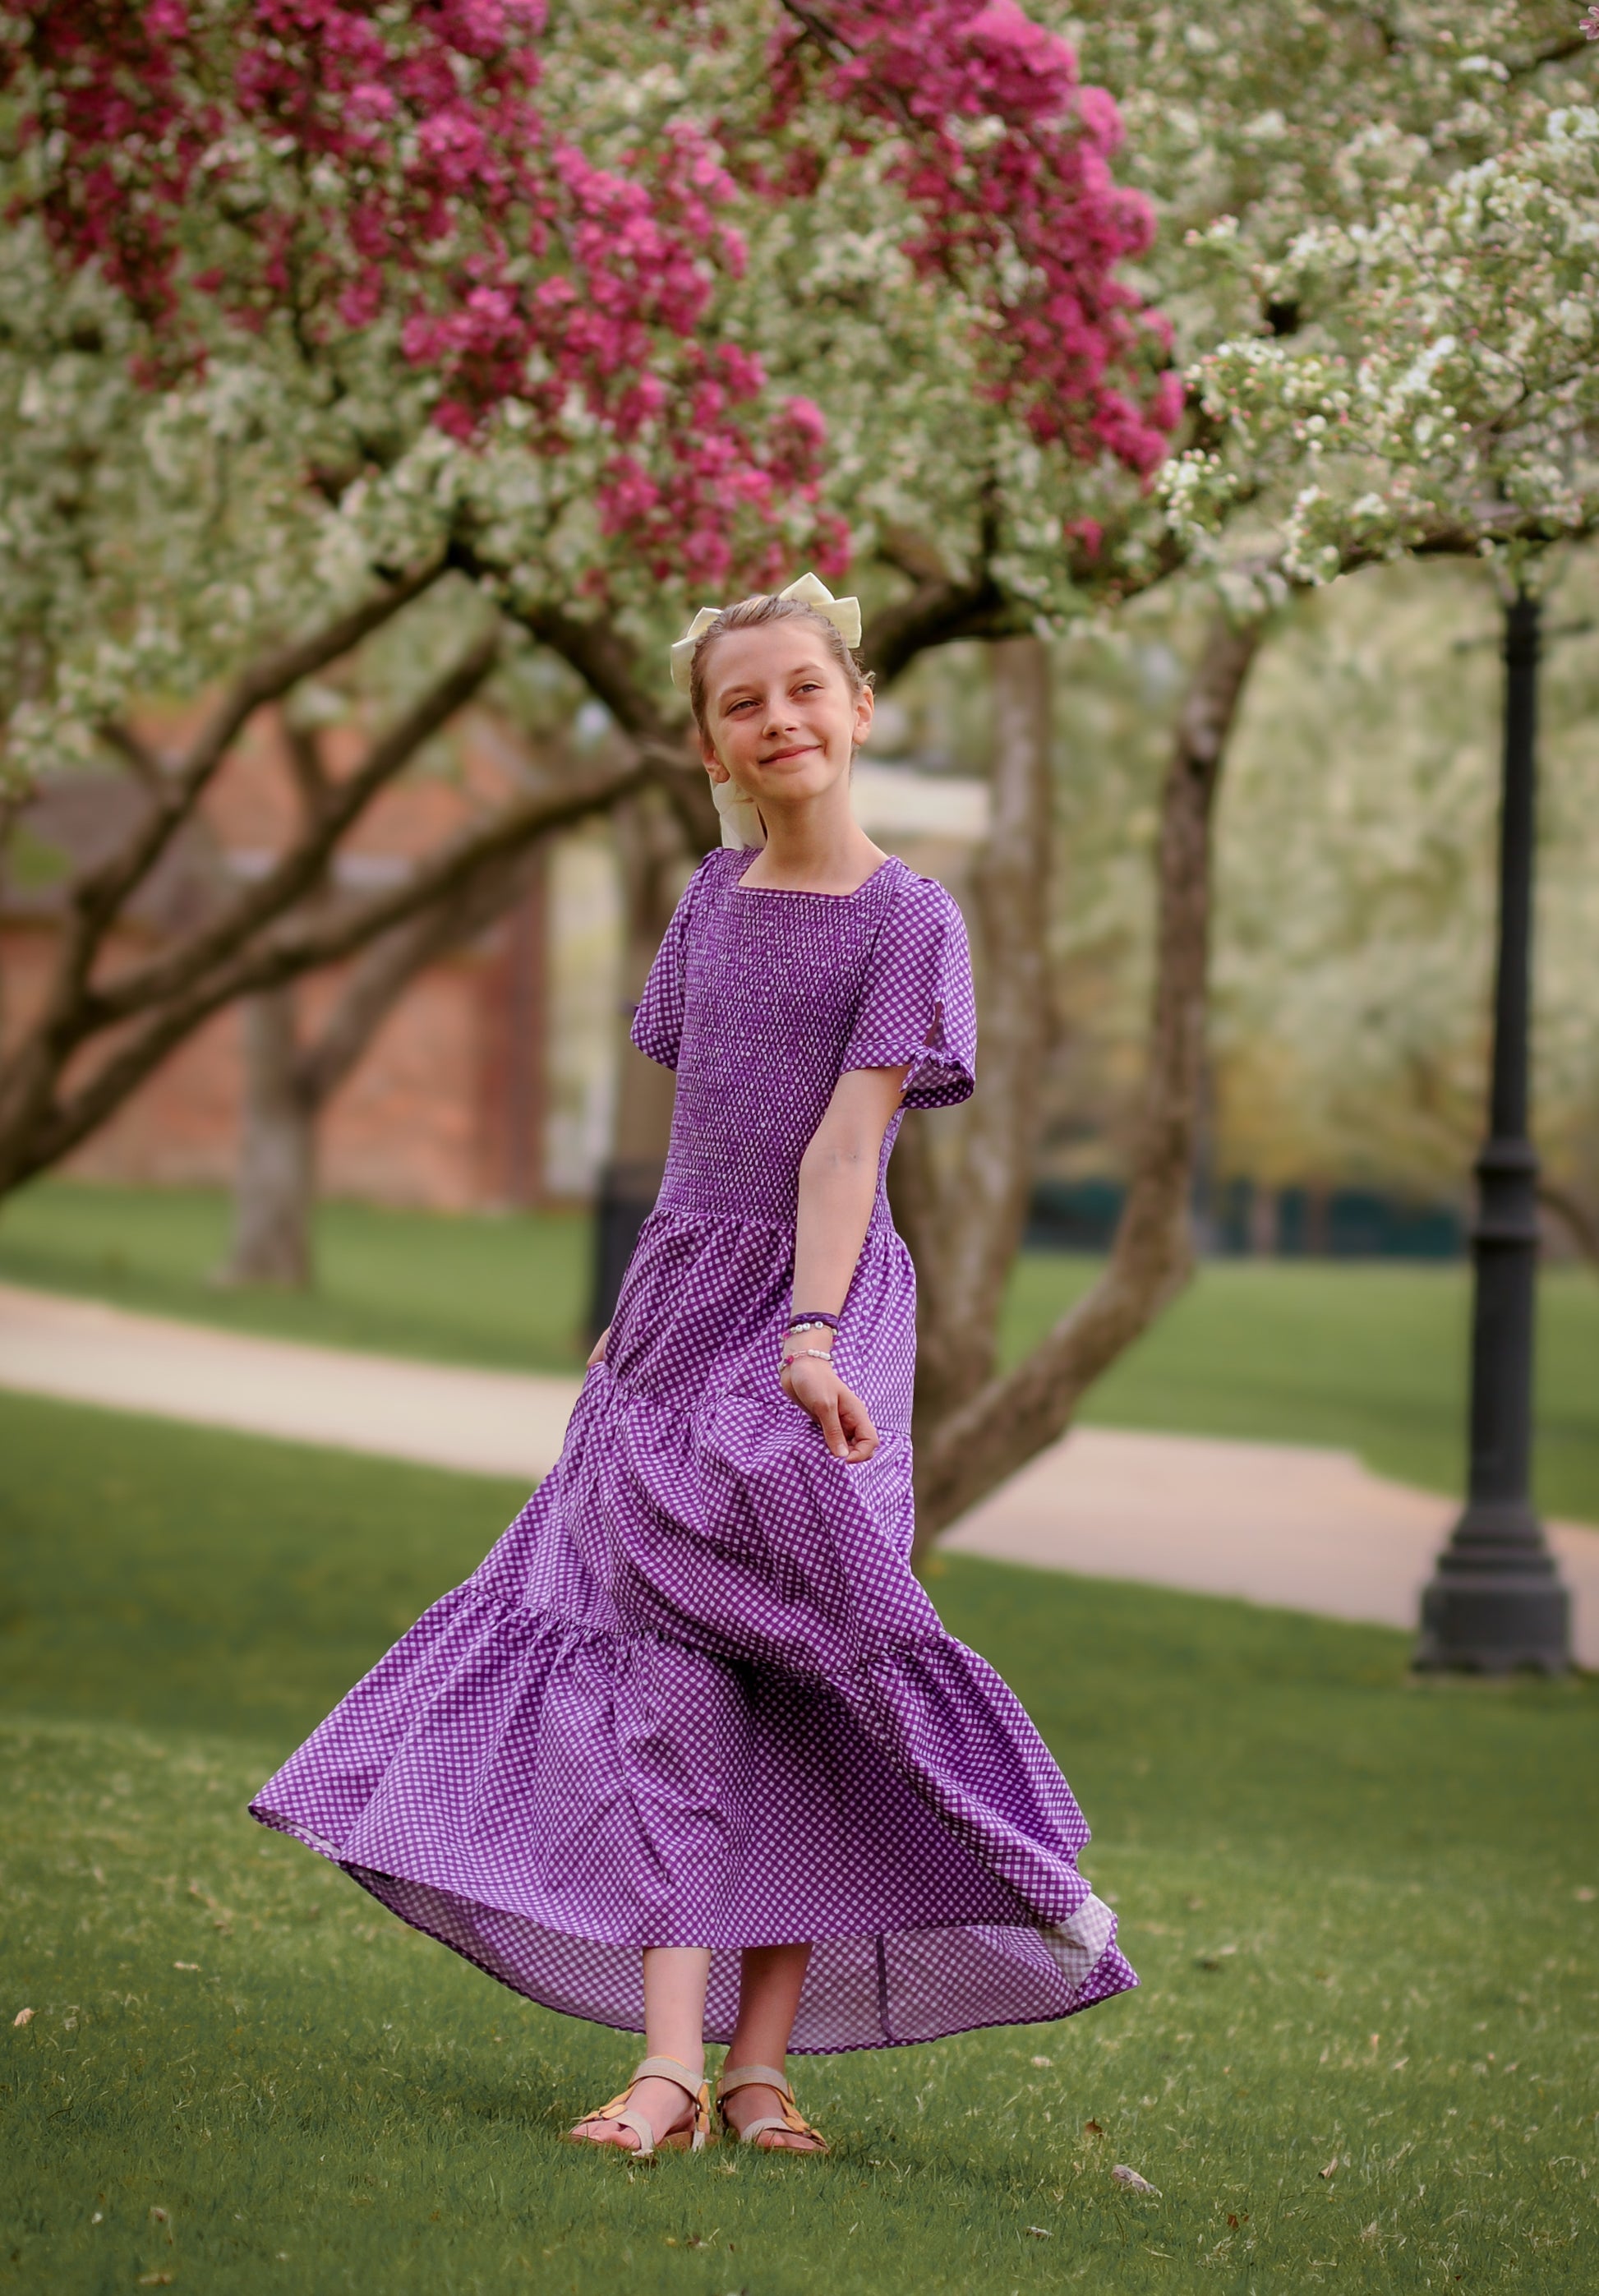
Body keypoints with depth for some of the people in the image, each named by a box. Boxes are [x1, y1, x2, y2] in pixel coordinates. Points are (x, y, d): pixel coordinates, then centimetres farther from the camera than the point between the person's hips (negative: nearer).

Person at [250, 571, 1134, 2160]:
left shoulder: (907, 920, -5)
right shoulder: (714, 897, 12)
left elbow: (844, 1144, -15)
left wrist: (808, 1335, -24)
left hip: (820, 1303, -4)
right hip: (682, 1301, 5)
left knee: (796, 1678, -3)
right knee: (668, 1664, -8)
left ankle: (759, 2063, 1)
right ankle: (670, 2061, -15)